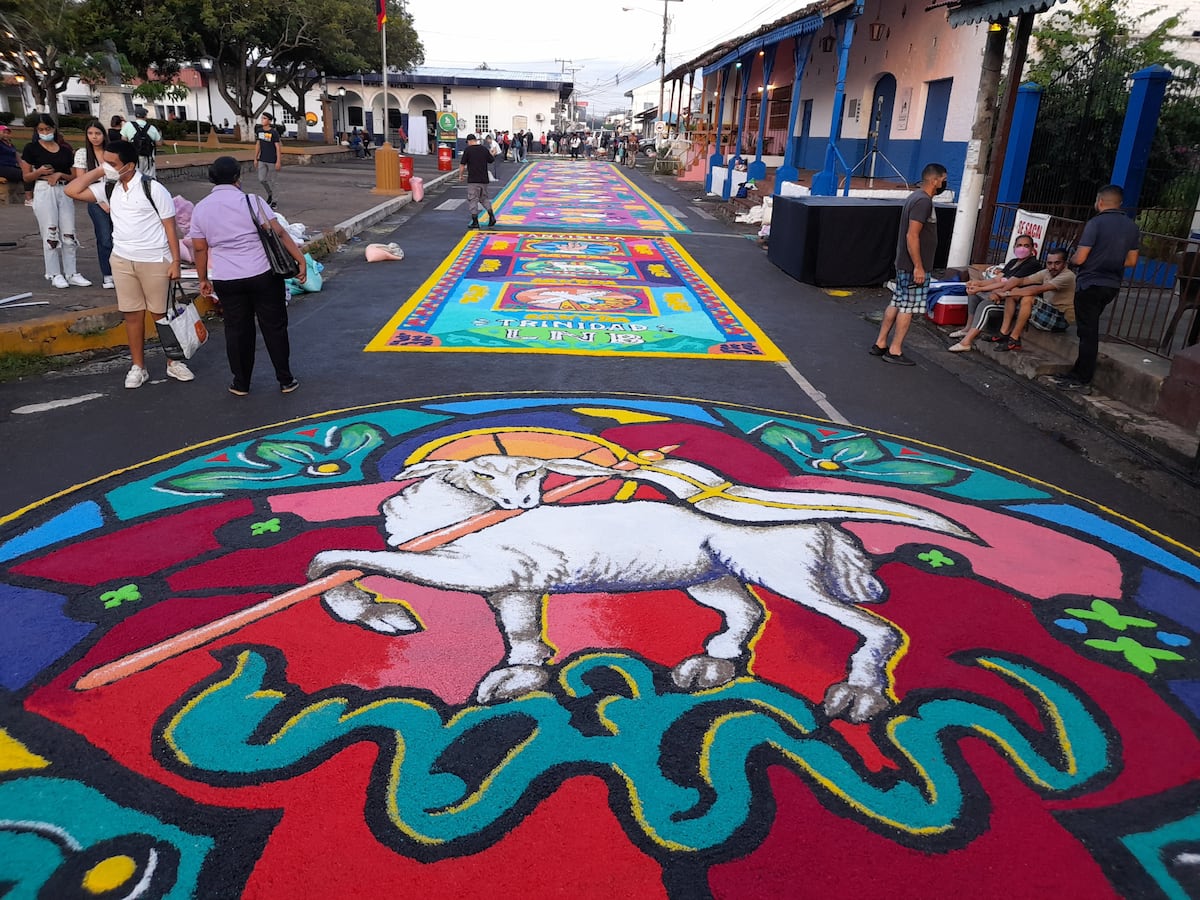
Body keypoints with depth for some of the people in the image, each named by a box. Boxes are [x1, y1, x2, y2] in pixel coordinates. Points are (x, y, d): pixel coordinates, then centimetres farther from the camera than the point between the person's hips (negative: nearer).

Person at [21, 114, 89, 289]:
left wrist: (60, 175, -7)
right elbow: (26, 177, 2)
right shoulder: (31, 148, 3)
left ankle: (72, 273, 8)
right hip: (44, 192, -3)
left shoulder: (65, 149, 11)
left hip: (64, 191, 3)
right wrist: (39, 172, -17)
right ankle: (54, 274, 5)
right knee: (50, 234, -2)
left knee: (69, 234, 2)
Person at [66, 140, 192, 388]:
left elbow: (170, 226, -10)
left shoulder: (152, 188, -11)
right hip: (121, 260, 5)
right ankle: (138, 367, 16)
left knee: (163, 313, 6)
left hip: (155, 261, -5)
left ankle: (173, 363, 18)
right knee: (132, 314, 8)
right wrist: (97, 171, -3)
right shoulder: (109, 188, 5)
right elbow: (72, 191, 2)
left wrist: (175, 261, -13)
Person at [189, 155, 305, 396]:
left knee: (237, 330, 13)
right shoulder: (251, 201, -6)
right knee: (274, 327, 6)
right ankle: (285, 380, 12)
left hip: (226, 280, 3)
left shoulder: (200, 209, 4)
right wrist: (301, 260, -9)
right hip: (264, 276, -3)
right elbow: (279, 234, -11)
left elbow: (199, 248, 7)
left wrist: (203, 279, 17)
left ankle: (241, 383, 20)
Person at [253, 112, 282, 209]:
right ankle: (270, 194, 28)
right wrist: (255, 158, 12)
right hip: (262, 160, 5)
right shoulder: (259, 131, 4)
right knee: (261, 179, 3)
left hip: (272, 161, -5)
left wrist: (278, 161, -14)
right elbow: (258, 145, 11)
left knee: (271, 180, 2)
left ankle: (273, 202, 13)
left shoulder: (274, 132, -12)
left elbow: (277, 147, -11)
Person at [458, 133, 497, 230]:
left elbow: (462, 164, -8)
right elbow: (490, 161, 15)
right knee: (484, 198, 18)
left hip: (473, 180, -5)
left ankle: (475, 222, 0)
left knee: (472, 200, 1)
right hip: (484, 179, 5)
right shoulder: (484, 149, 5)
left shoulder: (468, 150, -8)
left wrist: (460, 175, 4)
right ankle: (492, 216, 3)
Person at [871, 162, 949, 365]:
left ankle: (880, 344, 18)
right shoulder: (923, 201, -18)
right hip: (914, 266, -10)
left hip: (904, 264, 10)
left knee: (896, 303, 13)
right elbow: (912, 236, -24)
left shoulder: (916, 197, 14)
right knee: (908, 308, -3)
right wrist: (918, 267, -23)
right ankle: (894, 351, 3)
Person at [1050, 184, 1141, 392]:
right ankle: (1078, 373, 24)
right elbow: (1131, 260, 12)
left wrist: (1072, 259, 6)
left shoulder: (1096, 223, -14)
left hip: (1089, 283, -7)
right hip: (1112, 285, 7)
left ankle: (1082, 380, 0)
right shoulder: (1132, 227, 7)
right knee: (1089, 329, 18)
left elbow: (1080, 258, -16)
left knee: (1088, 331, -4)